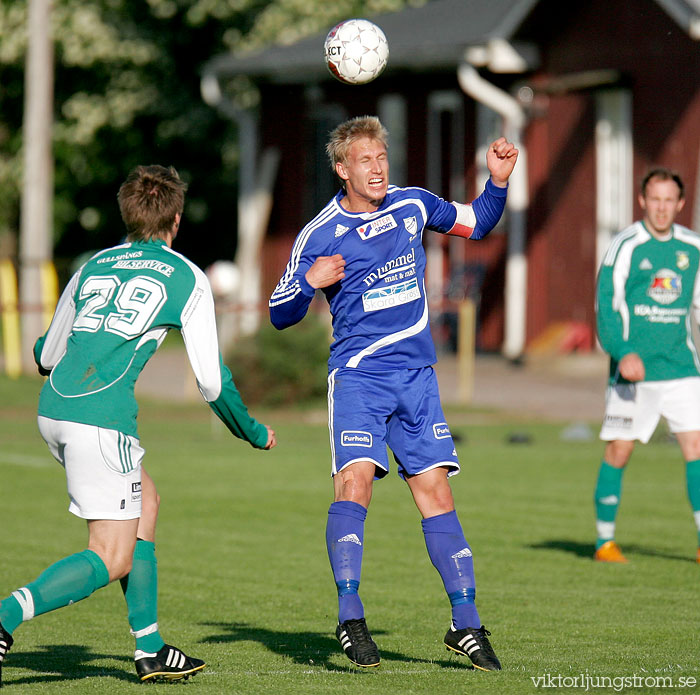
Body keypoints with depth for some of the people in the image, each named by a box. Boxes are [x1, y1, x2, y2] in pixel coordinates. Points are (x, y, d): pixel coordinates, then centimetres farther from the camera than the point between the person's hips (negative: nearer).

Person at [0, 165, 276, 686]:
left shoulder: (94, 267, 20)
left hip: (52, 409, 7)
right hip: (101, 416, -7)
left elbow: (46, 355, 27)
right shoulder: (187, 278, 7)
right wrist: (253, 433, 24)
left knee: (145, 501, 24)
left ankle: (151, 648, 22)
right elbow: (212, 380, 8)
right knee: (112, 560, -2)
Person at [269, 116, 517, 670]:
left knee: (436, 493, 2)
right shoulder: (319, 236, -4)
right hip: (357, 374, -3)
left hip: (417, 374, 3)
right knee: (354, 483, -20)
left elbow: (476, 225, 24)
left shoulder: (414, 205, 7)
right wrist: (308, 282, -20)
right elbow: (281, 316, -1)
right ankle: (350, 619, -17)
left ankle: (466, 624, 7)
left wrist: (498, 182, 7)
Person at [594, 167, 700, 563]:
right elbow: (607, 305, -8)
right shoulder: (626, 246, -5)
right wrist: (622, 353, -20)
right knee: (618, 452, 2)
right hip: (634, 368, -3)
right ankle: (605, 542, 13)